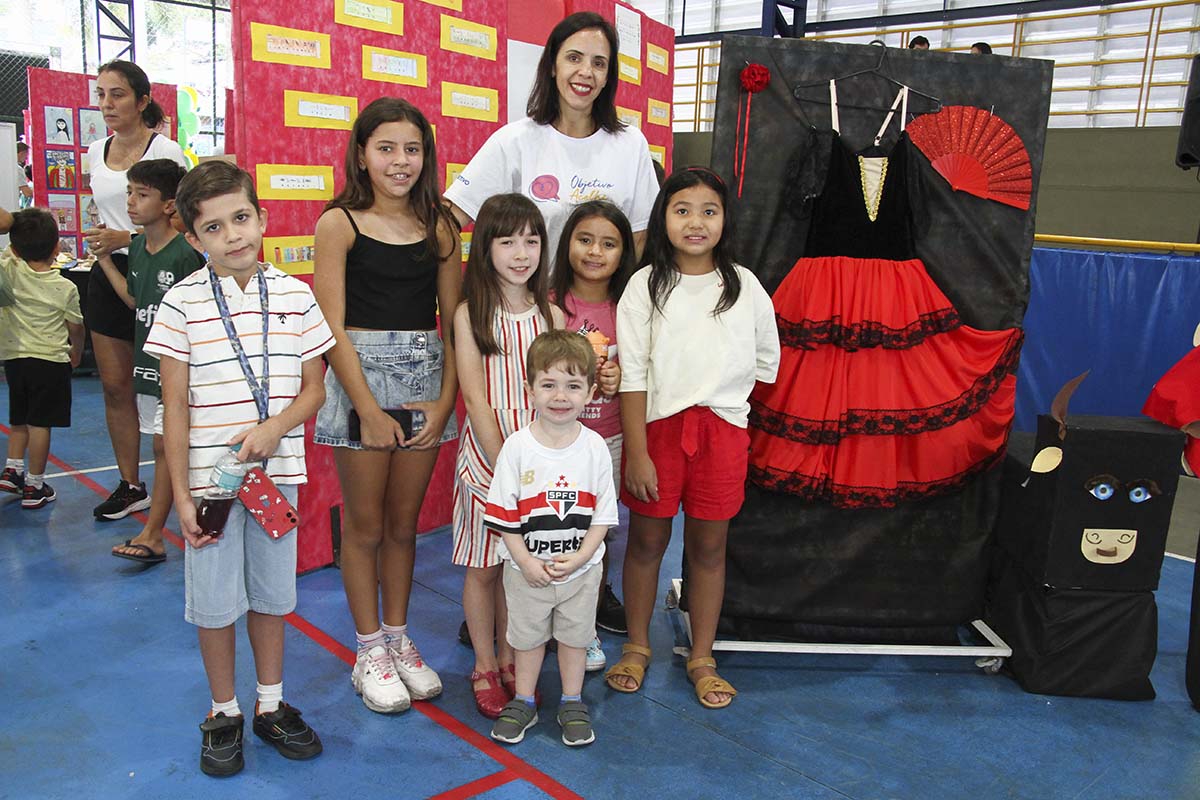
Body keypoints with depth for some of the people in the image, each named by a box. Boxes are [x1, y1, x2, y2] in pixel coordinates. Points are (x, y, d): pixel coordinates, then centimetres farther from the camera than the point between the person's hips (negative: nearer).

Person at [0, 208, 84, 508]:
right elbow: (76, 328, 4)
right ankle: (35, 485, 6)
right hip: (51, 360, -3)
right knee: (39, 423, 0)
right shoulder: (66, 288, -9)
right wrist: (76, 353, 20)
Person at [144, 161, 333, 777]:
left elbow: (313, 389, 4)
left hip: (277, 472, 2)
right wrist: (181, 495, -7)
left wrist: (276, 427, -16)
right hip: (209, 477, -2)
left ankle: (271, 705, 33)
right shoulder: (184, 302, -6)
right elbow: (176, 405, -5)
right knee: (215, 600, 10)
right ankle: (223, 713, 30)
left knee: (272, 593, 15)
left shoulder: (295, 296, -1)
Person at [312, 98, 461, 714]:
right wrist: (368, 409, -12)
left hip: (426, 379, 3)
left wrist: (444, 401, -5)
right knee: (365, 525, 8)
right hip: (361, 378, -3)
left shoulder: (439, 225, 6)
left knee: (403, 522, 13)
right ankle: (370, 650, 23)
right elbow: (333, 327, -8)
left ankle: (399, 638, 29)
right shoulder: (340, 223, -3)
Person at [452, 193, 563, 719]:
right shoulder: (470, 313, -4)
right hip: (486, 450, -2)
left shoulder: (550, 314, 4)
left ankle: (511, 658, 29)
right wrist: (503, 466, -13)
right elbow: (476, 398, -9)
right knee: (482, 567, 7)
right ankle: (485, 666, 25)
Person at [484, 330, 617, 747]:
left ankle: (572, 703, 37)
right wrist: (527, 561, -15)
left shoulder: (595, 448, -10)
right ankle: (523, 702, 37)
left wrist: (580, 557, -15)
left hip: (581, 569, 1)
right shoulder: (517, 447, -14)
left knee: (575, 635, 17)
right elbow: (503, 514, -10)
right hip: (527, 569, -1)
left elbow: (603, 514, -5)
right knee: (527, 636, 17)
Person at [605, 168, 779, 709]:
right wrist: (636, 452, -11)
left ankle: (702, 657, 25)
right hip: (657, 426, -1)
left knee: (709, 545, 9)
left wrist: (723, 396, 6)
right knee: (646, 540, 9)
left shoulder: (744, 286, 3)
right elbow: (632, 375, -6)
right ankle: (637, 646, 28)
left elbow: (766, 361, 13)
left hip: (722, 430, 1)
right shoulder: (645, 285, -2)